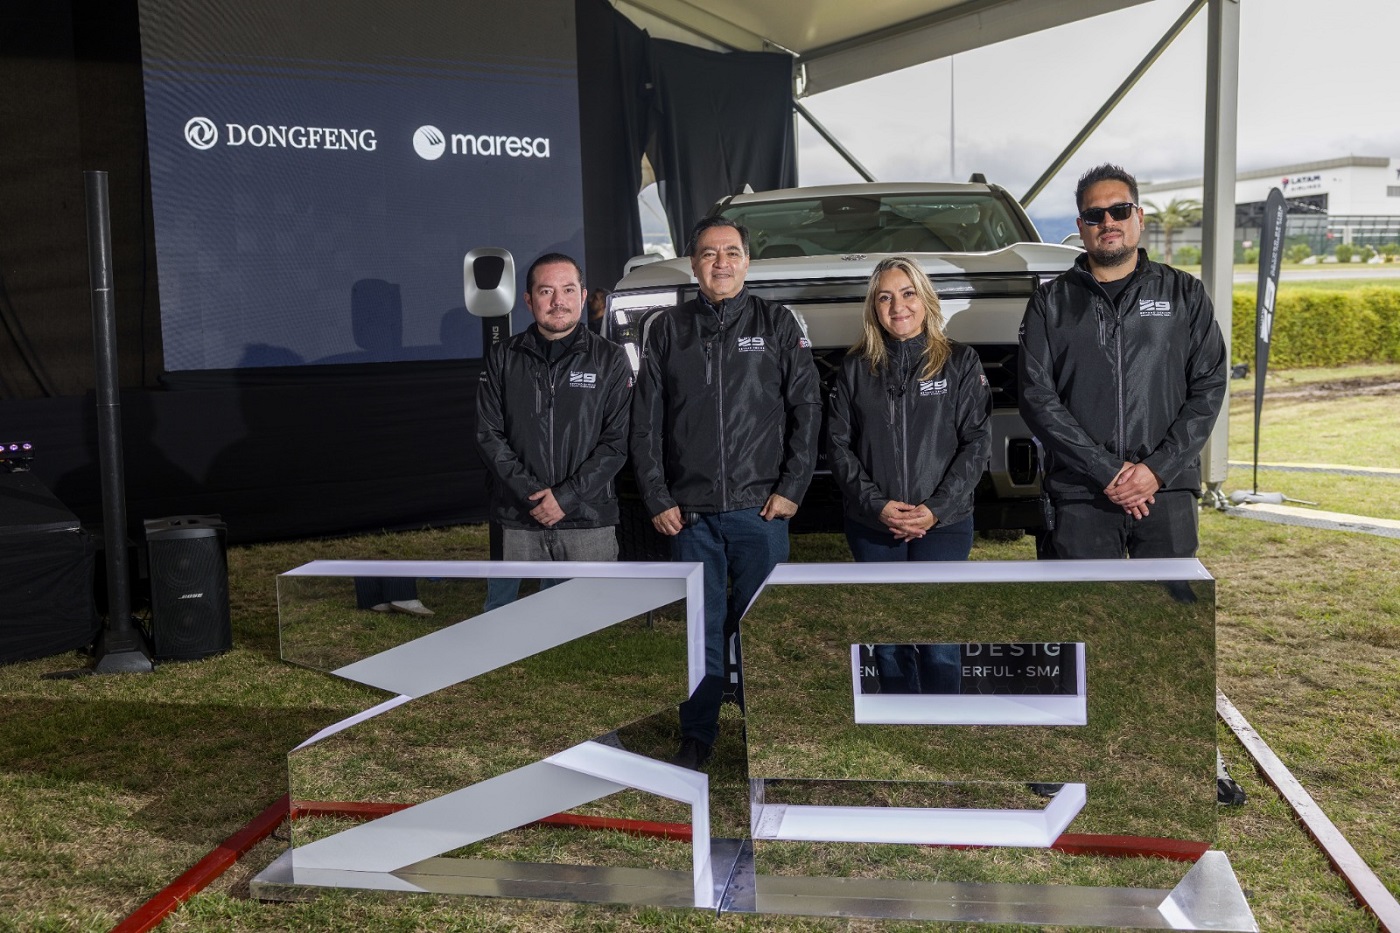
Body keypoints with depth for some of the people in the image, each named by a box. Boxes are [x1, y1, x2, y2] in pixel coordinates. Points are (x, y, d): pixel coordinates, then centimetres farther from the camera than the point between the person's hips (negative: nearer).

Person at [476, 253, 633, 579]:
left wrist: (565, 496, -12)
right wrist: (532, 494, -9)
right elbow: (489, 436, 3)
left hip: (590, 519, -1)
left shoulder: (610, 360, 3)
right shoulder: (504, 358, 7)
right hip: (519, 522, 1)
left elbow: (617, 441, -3)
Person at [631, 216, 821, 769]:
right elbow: (645, 423, 9)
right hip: (690, 511, 1)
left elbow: (806, 411, 4)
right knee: (699, 628, 6)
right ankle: (696, 739, 18)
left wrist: (791, 489, -3)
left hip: (761, 509, -1)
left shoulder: (779, 326, 6)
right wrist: (657, 499, 2)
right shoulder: (666, 331, 10)